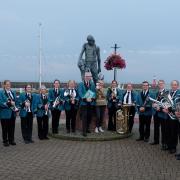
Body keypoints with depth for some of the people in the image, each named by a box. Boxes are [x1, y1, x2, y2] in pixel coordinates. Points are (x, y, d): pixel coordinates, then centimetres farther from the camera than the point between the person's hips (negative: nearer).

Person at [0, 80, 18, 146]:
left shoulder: (13, 93, 14)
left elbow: (16, 101, 17)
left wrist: (16, 107, -1)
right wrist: (9, 104, -22)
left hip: (12, 113, 5)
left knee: (12, 128, 11)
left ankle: (11, 140, 22)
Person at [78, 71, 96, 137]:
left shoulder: (92, 84, 13)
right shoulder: (81, 84, 3)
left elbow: (94, 92, 6)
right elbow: (80, 93, -7)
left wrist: (92, 98, -13)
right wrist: (85, 99, -20)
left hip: (91, 103, 4)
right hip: (84, 103, -3)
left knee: (89, 116, 9)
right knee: (84, 117, -7)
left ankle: (87, 128, 27)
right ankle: (84, 131, -6)